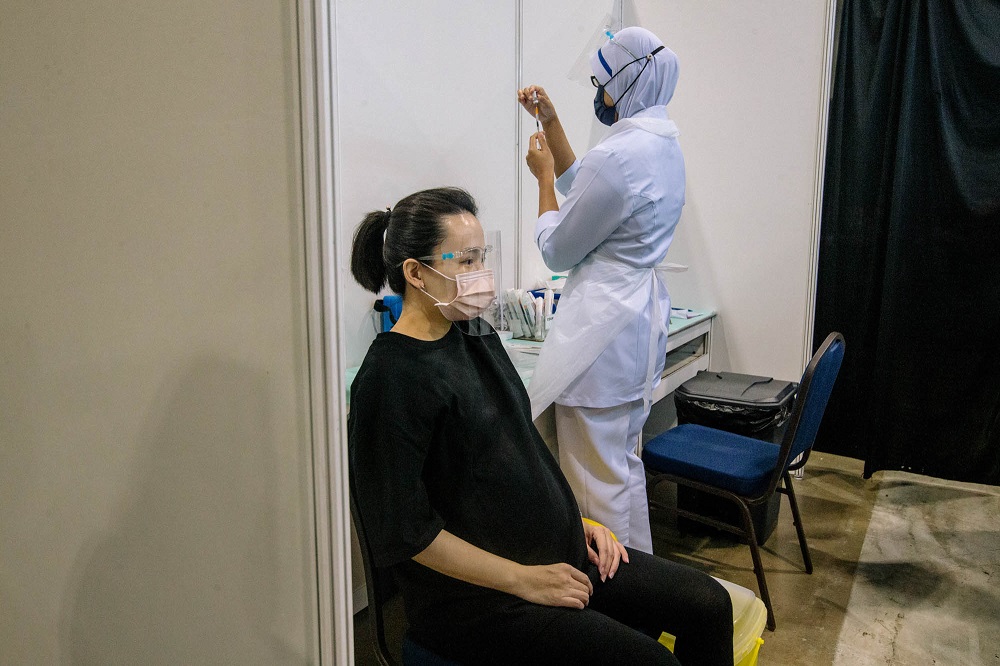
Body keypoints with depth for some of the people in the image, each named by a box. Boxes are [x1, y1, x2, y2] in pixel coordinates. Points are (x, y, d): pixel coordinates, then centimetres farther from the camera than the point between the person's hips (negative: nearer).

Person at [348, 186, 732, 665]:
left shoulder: (475, 336, 7)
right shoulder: (391, 378, -19)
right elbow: (405, 529, -19)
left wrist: (578, 520, 7)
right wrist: (522, 580, -17)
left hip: (555, 551, 8)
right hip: (475, 597, -8)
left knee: (708, 606, 2)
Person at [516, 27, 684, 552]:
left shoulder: (617, 156, -22)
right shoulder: (665, 146, 10)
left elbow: (557, 251, -11)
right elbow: (583, 189, 23)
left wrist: (543, 173, 0)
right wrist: (550, 122, 18)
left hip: (603, 326, -11)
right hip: (643, 316, 11)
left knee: (597, 479, 2)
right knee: (625, 464, 22)